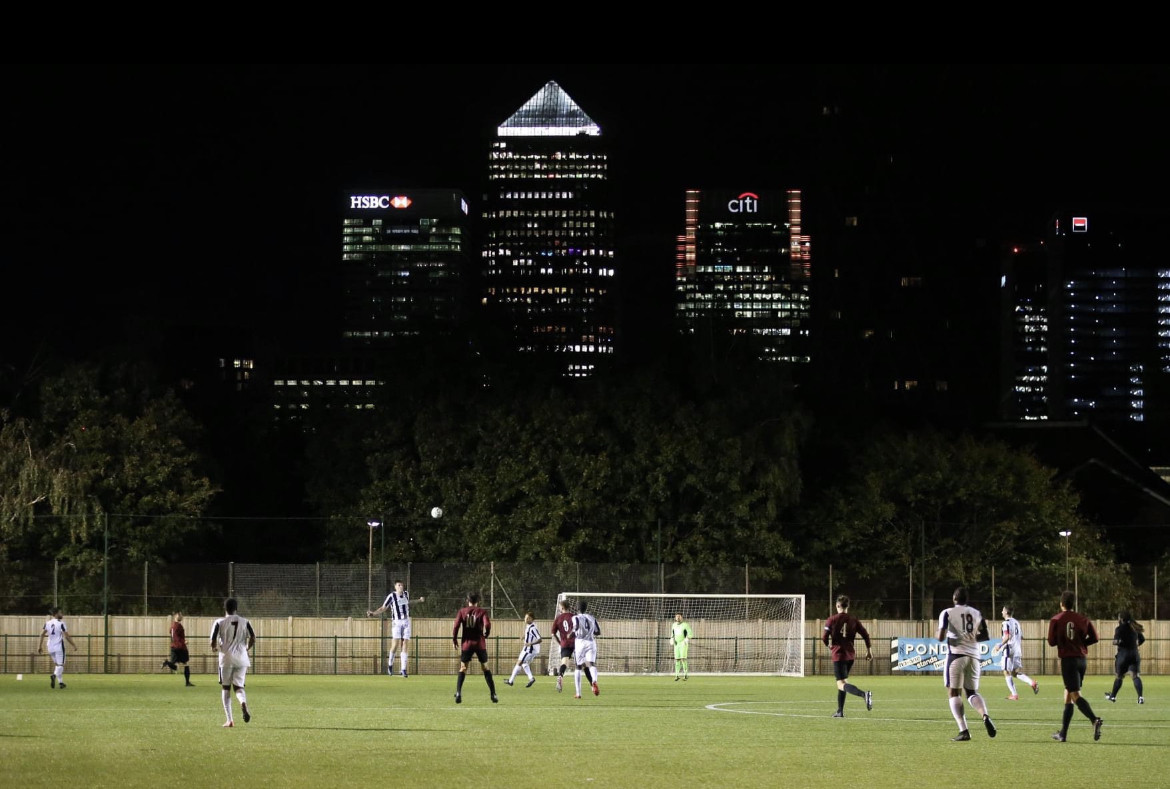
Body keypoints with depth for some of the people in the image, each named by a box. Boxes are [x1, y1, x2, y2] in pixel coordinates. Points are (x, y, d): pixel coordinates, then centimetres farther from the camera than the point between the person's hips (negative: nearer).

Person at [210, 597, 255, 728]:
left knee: (226, 688, 8)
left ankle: (230, 720, 3)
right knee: (238, 687, 8)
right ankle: (243, 703, -29)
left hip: (226, 658, -2)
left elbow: (213, 641, -7)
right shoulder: (244, 622, 5)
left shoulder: (219, 623, -2)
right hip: (241, 659, 2)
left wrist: (214, 648, 16)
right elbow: (253, 639, -1)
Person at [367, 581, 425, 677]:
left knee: (405, 646, -2)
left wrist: (419, 600, 37)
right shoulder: (391, 596, -10)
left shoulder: (406, 594, 7)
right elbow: (383, 608, -10)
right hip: (396, 622, -4)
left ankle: (403, 669, 1)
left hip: (406, 622, 4)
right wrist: (373, 613, -24)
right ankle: (390, 664, 11)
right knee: (395, 645, -14)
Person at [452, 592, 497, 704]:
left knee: (463, 668, 5)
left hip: (466, 644, 0)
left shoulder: (462, 611, 2)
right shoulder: (482, 612, 0)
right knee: (485, 668, 10)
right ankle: (493, 695, 9)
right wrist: (486, 634, 6)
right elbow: (487, 624, -14)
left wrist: (454, 640, 4)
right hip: (480, 643, 0)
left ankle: (458, 693, -12)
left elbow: (456, 626, -6)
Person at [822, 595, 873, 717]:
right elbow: (865, 634, 2)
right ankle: (840, 711, 22)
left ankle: (864, 694, -39)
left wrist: (828, 644, 14)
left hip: (838, 655, -6)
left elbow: (824, 637, -8)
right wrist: (869, 650, 11)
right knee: (842, 682, 21)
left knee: (842, 684, -13)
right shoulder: (853, 619, 6)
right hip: (850, 655, 6)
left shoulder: (832, 620, -5)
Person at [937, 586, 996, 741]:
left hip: (956, 654, -4)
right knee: (972, 692, 14)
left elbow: (941, 637, -9)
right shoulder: (976, 613, 11)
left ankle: (963, 731, -10)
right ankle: (985, 716, -16)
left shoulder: (947, 613, -2)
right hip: (973, 656, 4)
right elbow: (985, 636, 13)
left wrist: (940, 636, 13)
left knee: (954, 693, 2)